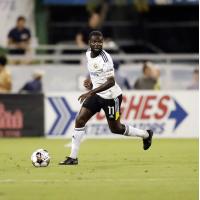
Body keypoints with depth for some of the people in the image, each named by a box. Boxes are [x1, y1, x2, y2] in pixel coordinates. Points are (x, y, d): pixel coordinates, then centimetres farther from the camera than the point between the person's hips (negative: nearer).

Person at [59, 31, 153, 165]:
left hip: (111, 97, -7)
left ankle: (146, 134, 33)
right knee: (79, 120, -7)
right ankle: (73, 157, -3)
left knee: (115, 128, 8)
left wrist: (90, 92, -35)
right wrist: (91, 82, 7)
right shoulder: (88, 54, 1)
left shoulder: (105, 58, -24)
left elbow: (111, 82, -30)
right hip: (96, 94, 7)